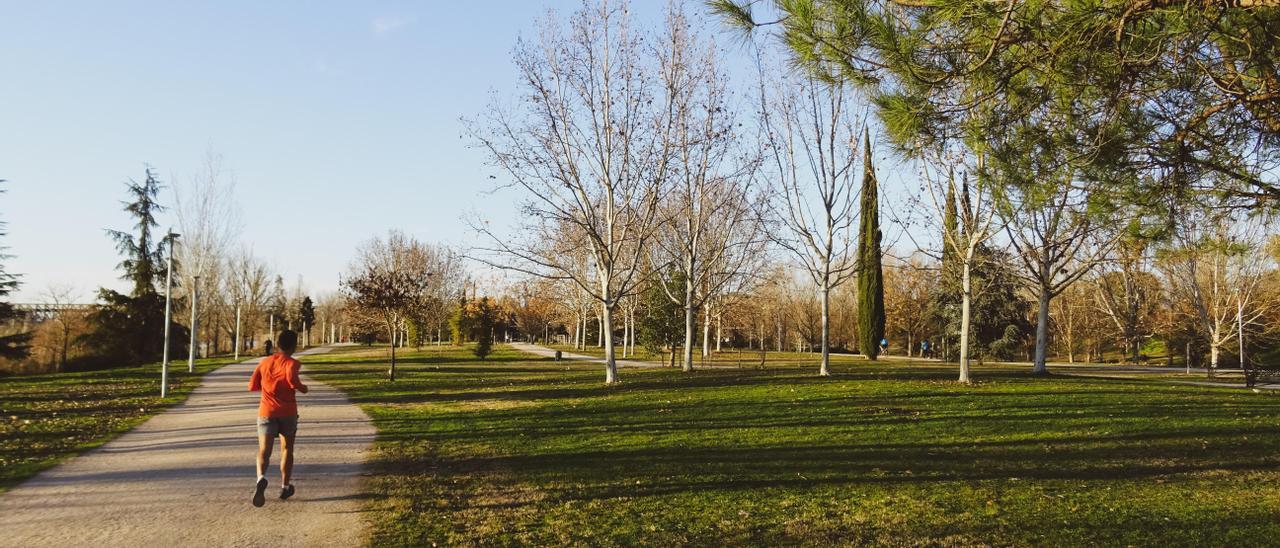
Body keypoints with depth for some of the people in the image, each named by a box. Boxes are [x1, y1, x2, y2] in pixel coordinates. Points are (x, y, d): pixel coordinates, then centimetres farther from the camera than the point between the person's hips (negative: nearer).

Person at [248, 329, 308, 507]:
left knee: (264, 451, -8)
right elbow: (292, 379, -26)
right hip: (288, 413, -2)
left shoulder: (264, 362, 8)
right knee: (287, 449, 17)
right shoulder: (291, 363, -5)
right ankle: (285, 487, 22)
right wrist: (302, 388, -7)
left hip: (266, 412, 2)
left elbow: (252, 386, 11)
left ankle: (261, 478, -36)